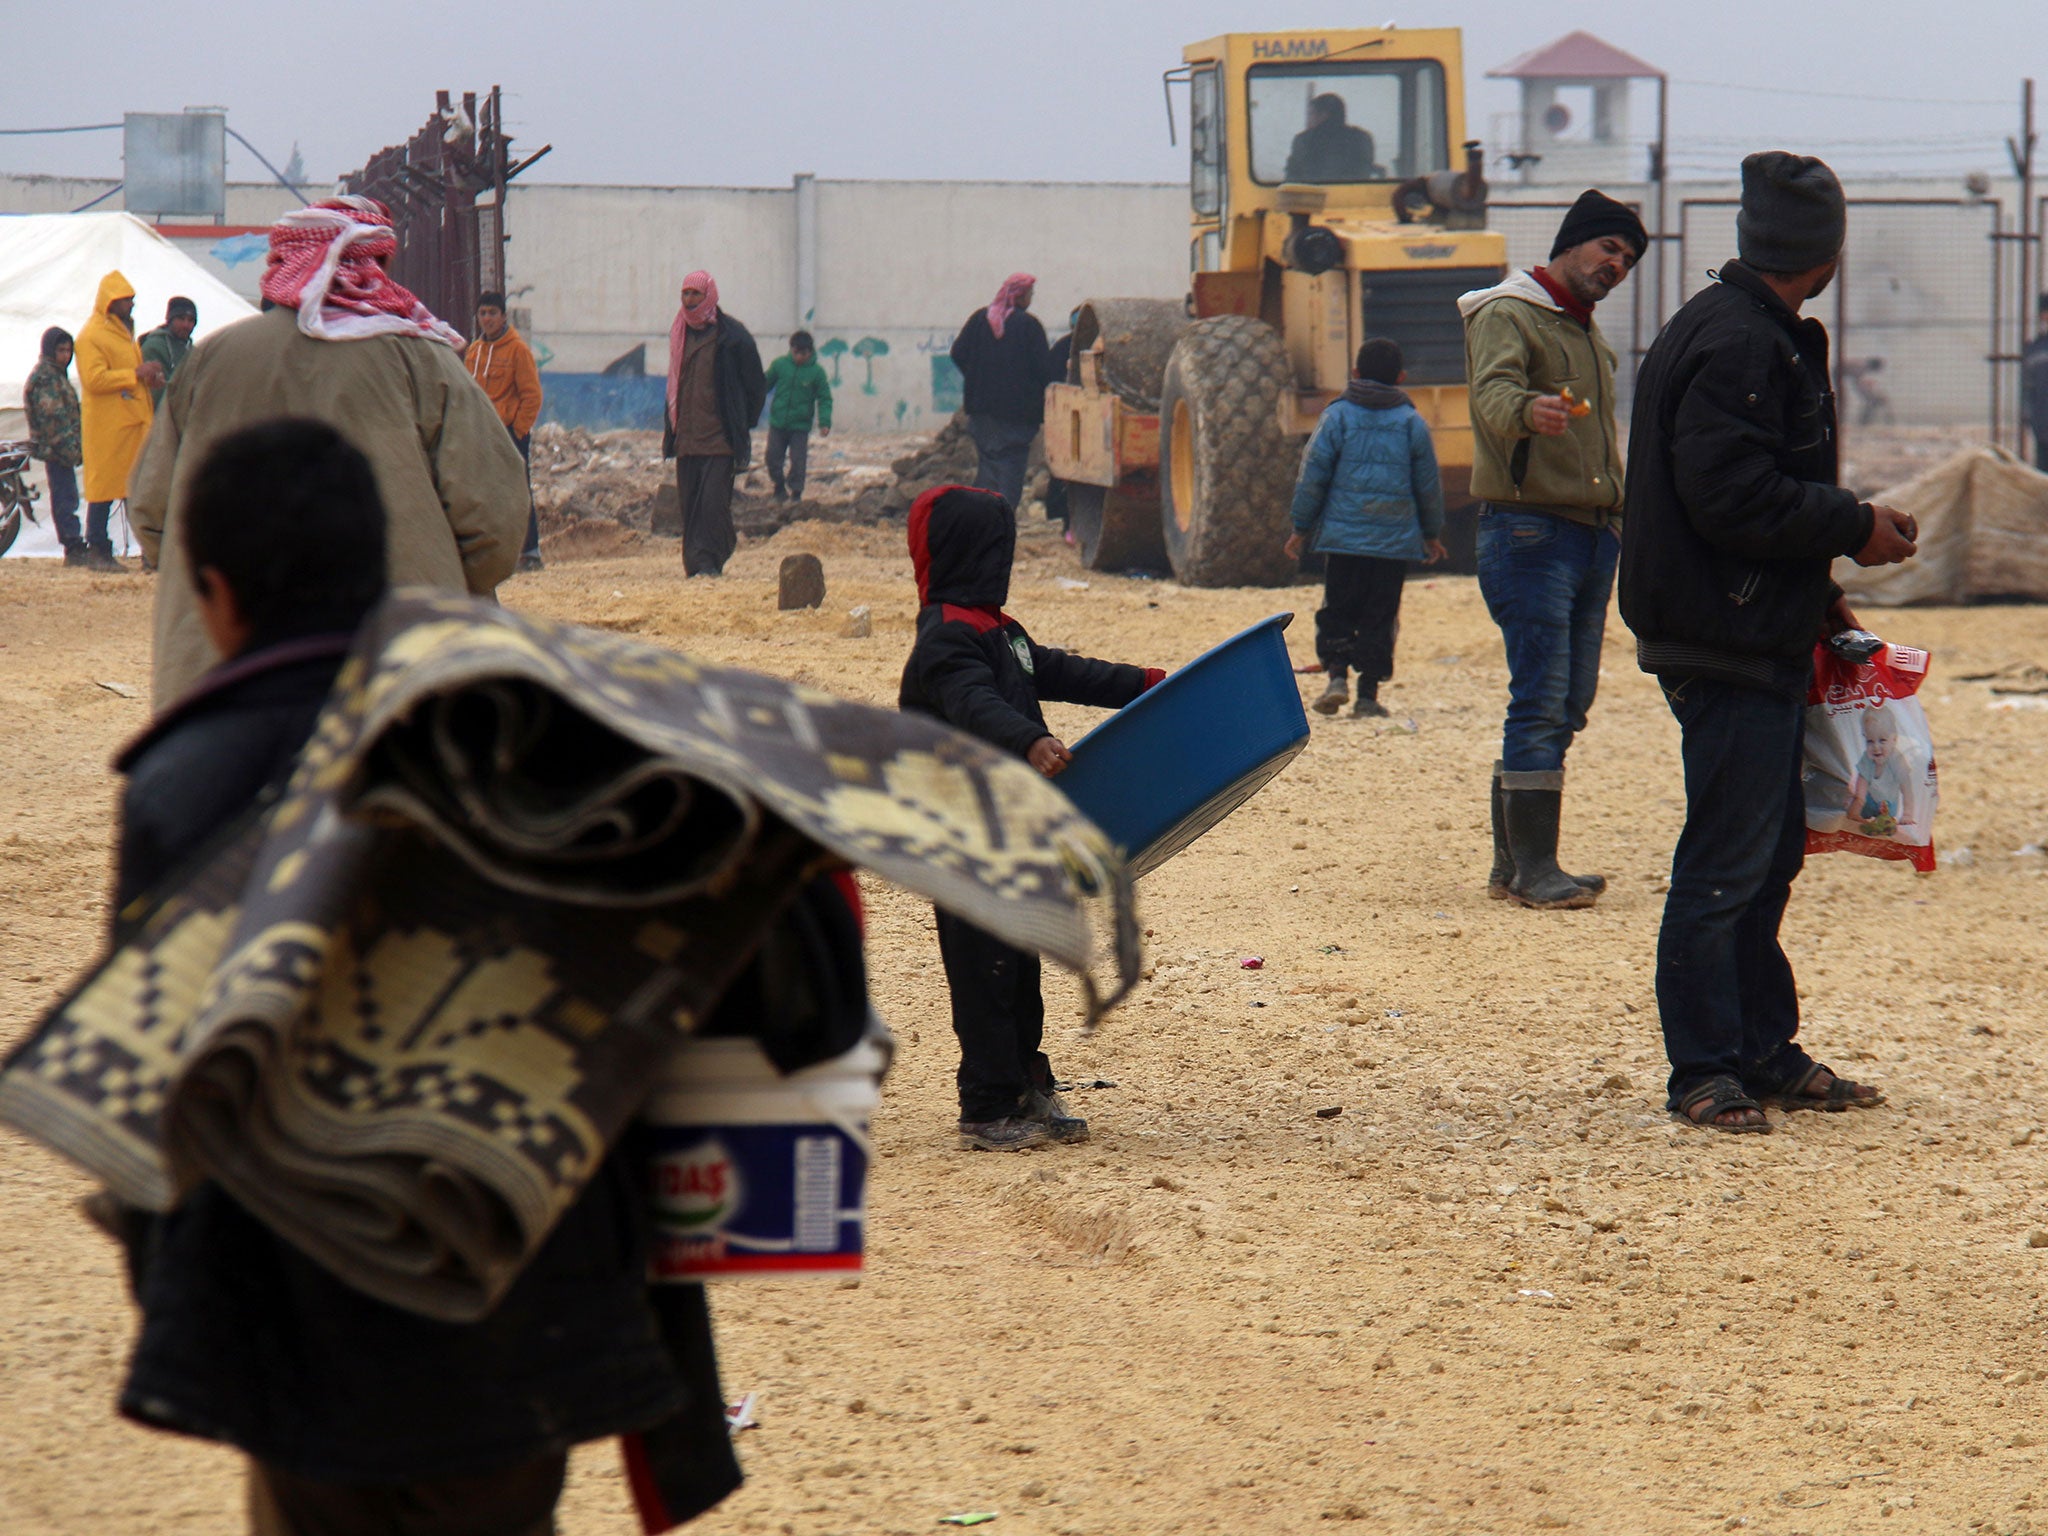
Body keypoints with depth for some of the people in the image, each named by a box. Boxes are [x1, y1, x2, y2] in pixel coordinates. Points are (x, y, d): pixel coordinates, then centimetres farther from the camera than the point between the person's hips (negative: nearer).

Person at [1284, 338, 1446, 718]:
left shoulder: (1337, 416, -1)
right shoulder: (1412, 423, 3)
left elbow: (1312, 477, -1)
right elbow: (1429, 486, 9)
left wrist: (1301, 528, 9)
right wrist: (1432, 533, 23)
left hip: (1342, 535, -1)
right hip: (1395, 540, 1)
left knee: (1337, 609, 9)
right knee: (1381, 615, 6)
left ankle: (1337, 673, -9)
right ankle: (1368, 692, 3)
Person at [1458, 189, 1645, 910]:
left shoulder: (1589, 337, 23)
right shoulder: (1506, 315, -5)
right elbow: (1493, 392, -26)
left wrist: (1617, 520, 20)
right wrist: (1527, 410, -48)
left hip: (1592, 535, 9)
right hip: (1529, 531, -9)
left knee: (1567, 705, 8)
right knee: (1542, 702, -13)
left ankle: (1514, 864, 14)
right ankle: (1531, 867, -13)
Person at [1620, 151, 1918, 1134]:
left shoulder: (1763, 337, 16)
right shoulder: (1738, 343, -18)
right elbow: (1732, 497, -24)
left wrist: (1816, 599, 17)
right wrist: (1856, 529, -14)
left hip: (1762, 642, 11)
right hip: (1729, 648, -11)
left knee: (1769, 853, 15)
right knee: (1725, 863, -6)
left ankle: (1765, 1054, 22)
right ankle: (1704, 1072, 0)